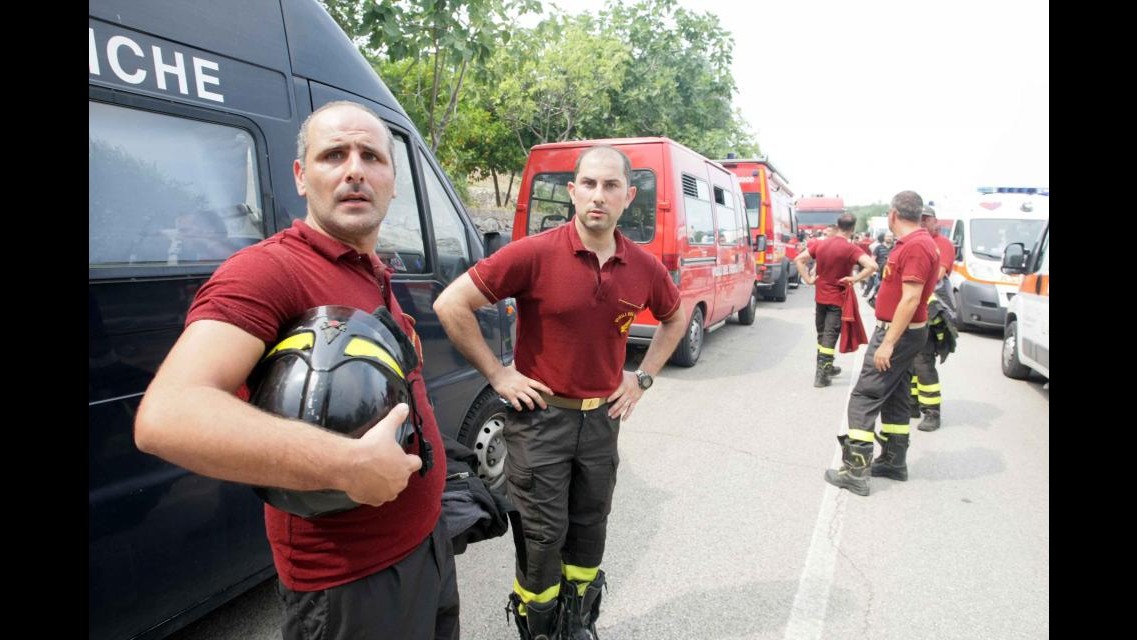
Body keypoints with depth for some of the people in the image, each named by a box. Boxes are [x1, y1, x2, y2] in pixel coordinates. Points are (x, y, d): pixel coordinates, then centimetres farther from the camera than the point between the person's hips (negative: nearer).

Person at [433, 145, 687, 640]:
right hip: (540, 417, -4)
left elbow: (676, 318, 17)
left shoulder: (644, 267, -3)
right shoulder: (535, 253, -18)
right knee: (544, 536, 9)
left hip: (602, 418, 5)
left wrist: (643, 377, 8)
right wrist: (497, 374, -13)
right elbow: (451, 304, -16)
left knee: (589, 530, 19)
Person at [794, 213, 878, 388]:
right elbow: (872, 266, -28)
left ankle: (825, 367, 31)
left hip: (820, 297, 5)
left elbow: (798, 260, 0)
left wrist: (808, 279, -1)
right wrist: (855, 279, -17)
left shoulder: (819, 244, -1)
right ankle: (821, 374, -2)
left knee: (822, 333, 18)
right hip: (838, 299, -5)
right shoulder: (851, 248, -16)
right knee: (830, 336, -1)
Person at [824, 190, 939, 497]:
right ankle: (894, 461, 27)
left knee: (864, 398, -8)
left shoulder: (915, 246, -20)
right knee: (894, 397, 17)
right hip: (901, 332, 11)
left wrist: (888, 343, -26)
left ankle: (856, 471, -6)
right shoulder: (913, 242, 12)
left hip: (898, 333, -11)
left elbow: (911, 299, -25)